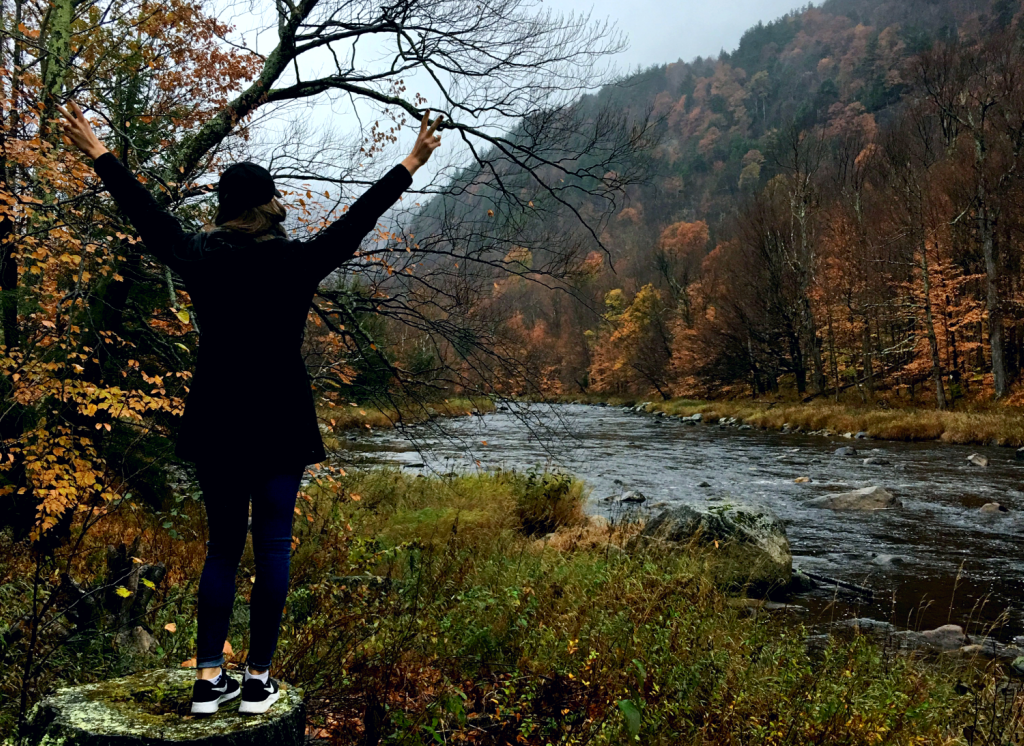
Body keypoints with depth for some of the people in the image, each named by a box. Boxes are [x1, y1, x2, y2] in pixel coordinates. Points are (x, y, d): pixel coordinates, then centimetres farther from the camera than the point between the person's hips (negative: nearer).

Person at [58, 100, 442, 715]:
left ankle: (209, 678, 15)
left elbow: (147, 214, 9)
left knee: (222, 546, 13)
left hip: (216, 427, 3)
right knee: (273, 548, 6)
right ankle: (258, 679, 11)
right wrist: (411, 164, 5)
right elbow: (357, 221, -3)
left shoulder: (200, 260, -2)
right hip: (279, 428, -3)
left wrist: (98, 154, 22)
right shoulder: (297, 264, -8)